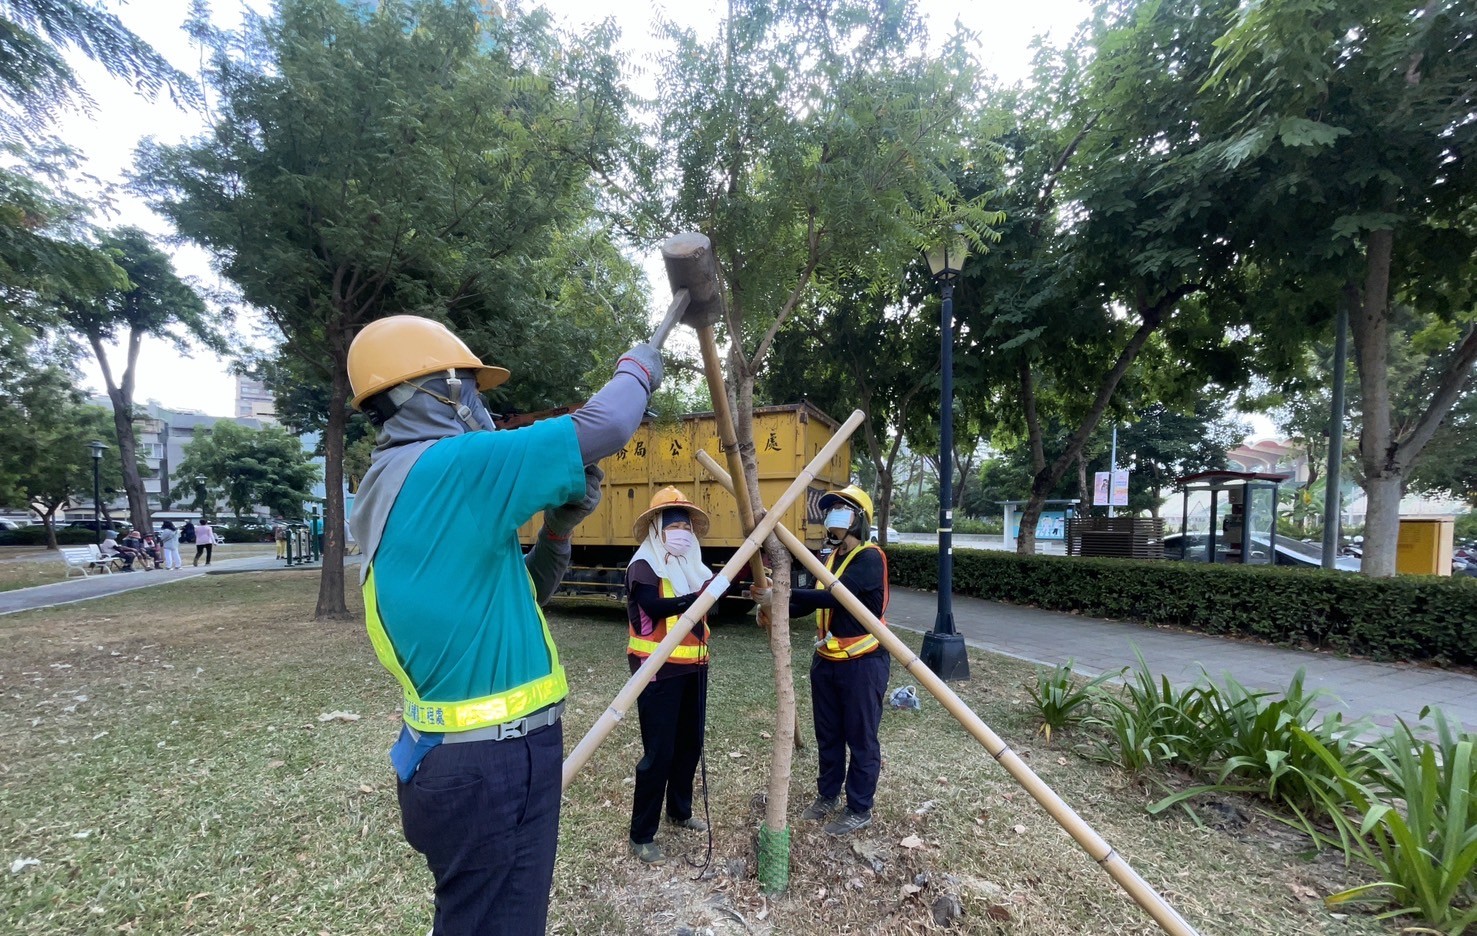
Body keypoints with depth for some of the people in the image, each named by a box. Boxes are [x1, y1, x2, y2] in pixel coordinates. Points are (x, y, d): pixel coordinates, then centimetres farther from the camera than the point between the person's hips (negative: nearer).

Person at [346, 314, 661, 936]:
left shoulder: (399, 493, 11)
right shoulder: (448, 468, -21)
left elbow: (507, 600, 15)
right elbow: (601, 429, -23)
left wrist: (558, 528, 3)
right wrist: (636, 370, -3)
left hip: (451, 754, 10)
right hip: (494, 764, -10)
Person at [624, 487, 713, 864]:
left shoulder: (692, 565, 12)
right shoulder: (644, 566, -12)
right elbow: (656, 607, -29)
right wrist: (702, 595, -40)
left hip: (693, 667, 7)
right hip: (658, 670, -7)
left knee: (690, 744, 16)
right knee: (658, 752, -3)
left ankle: (680, 811, 35)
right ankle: (641, 835, 11)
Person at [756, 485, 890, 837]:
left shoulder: (870, 557, -16)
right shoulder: (832, 557, 11)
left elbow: (836, 596, -30)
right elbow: (815, 601, 10)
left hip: (862, 662, -8)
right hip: (826, 660, 8)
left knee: (861, 738, 6)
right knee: (827, 735, 18)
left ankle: (860, 810, 22)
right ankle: (827, 796, 35)